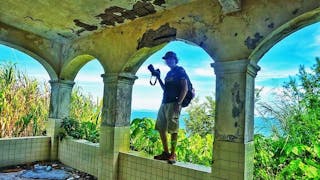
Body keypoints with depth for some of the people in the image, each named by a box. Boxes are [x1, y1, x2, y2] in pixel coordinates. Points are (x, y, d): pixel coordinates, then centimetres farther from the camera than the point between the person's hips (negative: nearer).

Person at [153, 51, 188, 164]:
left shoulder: (180, 71, 0)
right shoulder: (169, 73, 23)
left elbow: (185, 88, -9)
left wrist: (178, 103, -19)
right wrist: (158, 78, 15)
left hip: (173, 104, -8)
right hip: (164, 103, 8)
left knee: (173, 130, -7)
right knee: (161, 129, 6)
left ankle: (173, 155, 1)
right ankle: (166, 152, 15)